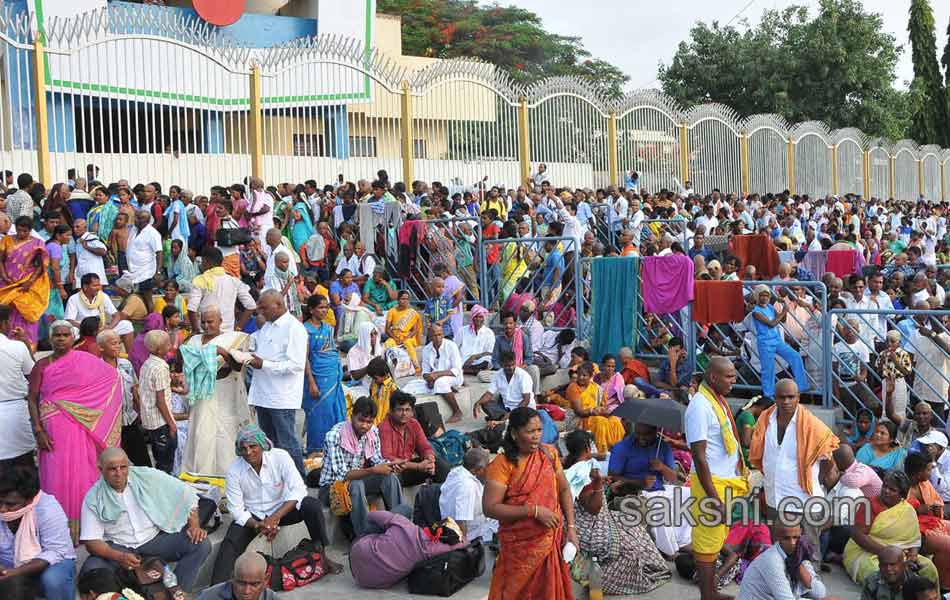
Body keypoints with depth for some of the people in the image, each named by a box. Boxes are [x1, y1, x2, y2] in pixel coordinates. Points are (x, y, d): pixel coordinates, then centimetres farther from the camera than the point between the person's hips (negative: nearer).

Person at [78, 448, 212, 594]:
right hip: (117, 548, -1)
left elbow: (185, 492, 1)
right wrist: (119, 557, -29)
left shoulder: (147, 476, -6)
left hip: (154, 539, 1)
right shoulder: (93, 498, -8)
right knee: (90, 572, -32)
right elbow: (91, 541, -11)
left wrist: (194, 525, -11)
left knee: (201, 544, -21)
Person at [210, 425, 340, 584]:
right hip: (251, 516, 1)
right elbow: (236, 509, -11)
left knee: (311, 504, -25)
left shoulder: (280, 457, -18)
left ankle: (320, 554, -10)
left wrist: (275, 518, -34)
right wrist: (258, 525, -29)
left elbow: (298, 490, -24)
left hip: (281, 509, -1)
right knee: (231, 542, -25)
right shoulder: (234, 471, -14)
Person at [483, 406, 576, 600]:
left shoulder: (549, 453, -1)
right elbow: (490, 508, -19)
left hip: (552, 539, 4)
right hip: (520, 545, -4)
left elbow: (564, 490, 8)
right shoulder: (502, 464, -15)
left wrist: (571, 527, -1)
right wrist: (534, 510, -22)